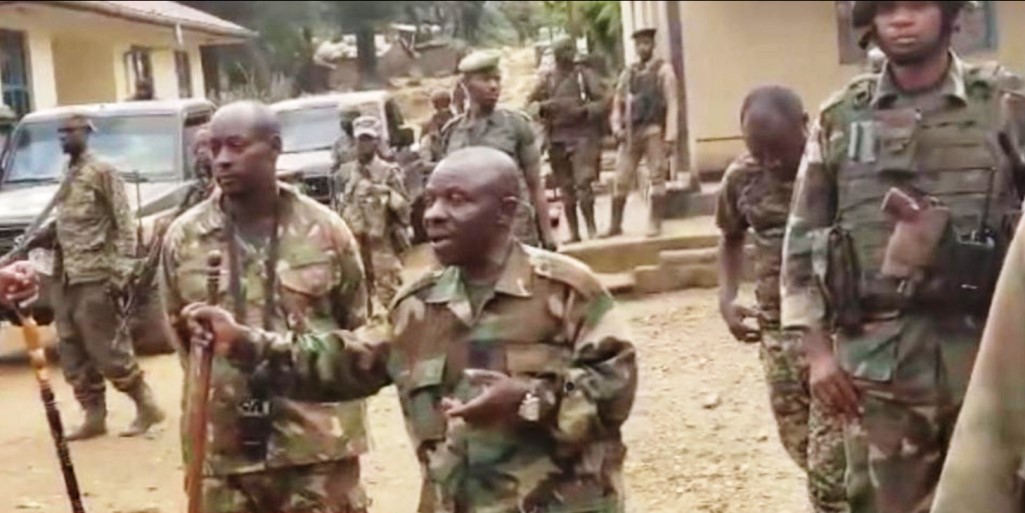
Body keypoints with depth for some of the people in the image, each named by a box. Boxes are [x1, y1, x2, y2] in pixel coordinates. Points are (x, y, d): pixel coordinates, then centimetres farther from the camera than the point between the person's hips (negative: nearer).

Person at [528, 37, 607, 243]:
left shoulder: (585, 75, 7)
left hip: (583, 135, -3)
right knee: (566, 187, 4)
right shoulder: (547, 79, 12)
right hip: (557, 137, 3)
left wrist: (583, 110, -18)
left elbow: (602, 101, -1)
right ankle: (573, 232, 10)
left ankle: (591, 228, -9)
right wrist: (546, 105, -13)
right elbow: (530, 103, 7)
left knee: (583, 182, -15)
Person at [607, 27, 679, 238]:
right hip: (631, 132, 4)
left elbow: (672, 104, -5)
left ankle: (655, 223, 4)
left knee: (657, 177, -2)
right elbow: (618, 103, 16)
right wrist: (617, 127, -1)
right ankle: (615, 224, 11)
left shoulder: (663, 70, 2)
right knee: (621, 179, 3)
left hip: (654, 130, -4)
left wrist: (670, 136, -13)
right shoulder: (628, 73, 14)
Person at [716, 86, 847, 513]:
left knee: (830, 460, -5)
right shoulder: (740, 178, -1)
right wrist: (727, 298, 4)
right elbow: (732, 238, 18)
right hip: (777, 330, 5)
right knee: (800, 446, 17)